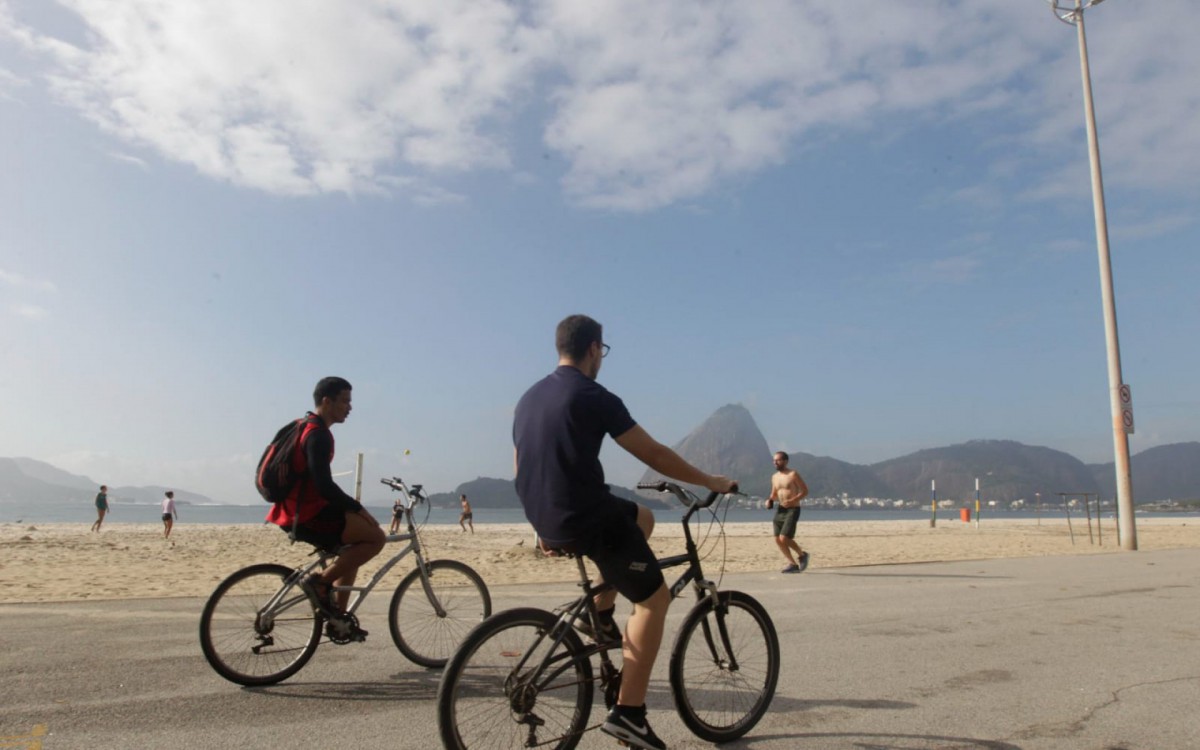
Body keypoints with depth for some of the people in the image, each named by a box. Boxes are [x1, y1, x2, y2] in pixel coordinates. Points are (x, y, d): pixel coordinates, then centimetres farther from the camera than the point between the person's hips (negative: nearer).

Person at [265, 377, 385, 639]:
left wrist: (351, 507, 20)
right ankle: (321, 581, -8)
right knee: (376, 537, -13)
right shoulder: (318, 434, -15)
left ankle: (338, 617, 21)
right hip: (307, 516, -11)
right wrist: (358, 508, -15)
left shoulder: (304, 428, 17)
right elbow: (324, 486, -24)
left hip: (295, 511, 11)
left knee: (355, 547, 21)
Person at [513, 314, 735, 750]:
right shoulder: (593, 397, -12)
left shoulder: (529, 398, 13)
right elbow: (654, 455, -9)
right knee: (654, 598, 5)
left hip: (549, 521, 9)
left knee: (641, 518, 28)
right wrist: (710, 482, 4)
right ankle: (628, 713, 2)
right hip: (588, 521, -8)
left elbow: (521, 470, 19)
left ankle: (601, 617, 23)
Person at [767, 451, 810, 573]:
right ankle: (793, 564, 16)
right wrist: (770, 500, 0)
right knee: (778, 540, 2)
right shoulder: (774, 477, 11)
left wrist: (792, 501, -20)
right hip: (780, 510, 7)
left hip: (792, 510, -7)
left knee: (784, 538, -16)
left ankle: (802, 555, 10)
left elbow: (805, 491, -9)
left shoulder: (793, 474, -8)